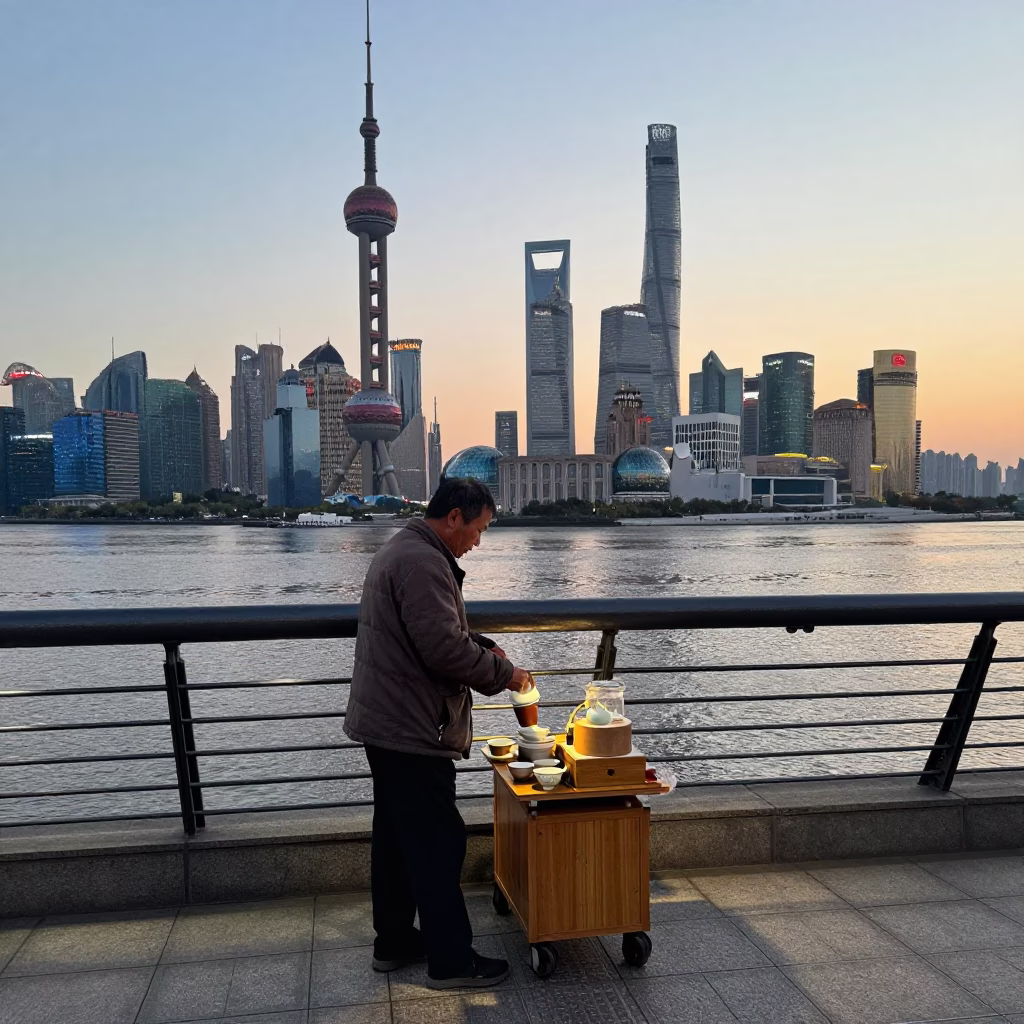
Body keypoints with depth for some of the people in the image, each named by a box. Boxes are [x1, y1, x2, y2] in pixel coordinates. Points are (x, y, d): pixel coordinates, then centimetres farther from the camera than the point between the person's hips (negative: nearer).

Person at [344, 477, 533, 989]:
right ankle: (450, 960, 9)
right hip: (412, 731, -11)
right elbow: (444, 648, -26)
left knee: (397, 837, 18)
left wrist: (481, 645, 9)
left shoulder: (400, 550, 15)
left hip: (385, 724, 11)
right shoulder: (423, 562, -21)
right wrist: (504, 674, -12)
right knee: (437, 842, -1)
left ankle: (393, 942, 30)